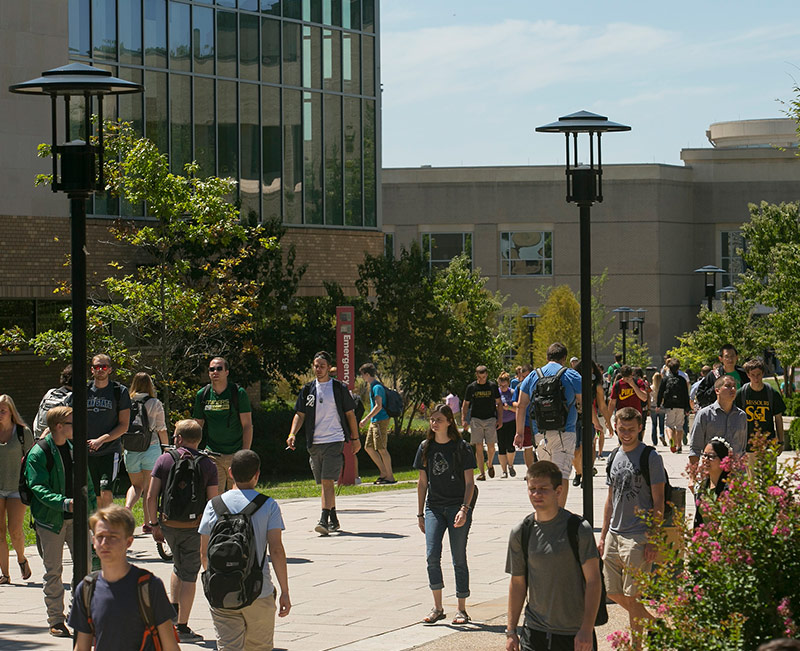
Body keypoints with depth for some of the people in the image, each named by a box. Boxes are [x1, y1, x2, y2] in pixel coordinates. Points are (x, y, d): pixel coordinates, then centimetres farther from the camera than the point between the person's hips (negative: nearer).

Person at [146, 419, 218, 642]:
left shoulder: (164, 460, -2)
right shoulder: (208, 465, -5)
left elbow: (151, 496, -4)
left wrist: (154, 524, 6)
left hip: (168, 525, 2)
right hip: (195, 527, -2)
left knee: (178, 566, 27)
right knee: (189, 575, 3)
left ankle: (174, 609, 22)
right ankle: (182, 627, 3)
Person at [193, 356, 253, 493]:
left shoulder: (239, 393, -3)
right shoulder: (202, 395, 6)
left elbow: (247, 426, -5)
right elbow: (197, 425, 14)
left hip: (235, 454, -2)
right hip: (212, 455, 2)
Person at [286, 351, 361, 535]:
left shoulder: (339, 388, 1)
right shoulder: (308, 390, 10)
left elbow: (350, 414, 7)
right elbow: (300, 414, 10)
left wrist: (355, 439, 6)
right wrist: (292, 434, -6)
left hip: (334, 441, -4)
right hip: (314, 443, 4)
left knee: (327, 481, -15)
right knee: (324, 483, 9)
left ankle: (324, 520, -20)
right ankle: (334, 520, 20)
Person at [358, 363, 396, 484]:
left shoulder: (377, 387, -14)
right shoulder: (372, 386, 17)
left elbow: (378, 406, -21)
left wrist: (366, 418, -21)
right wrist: (368, 418, 25)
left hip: (381, 421, -10)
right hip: (374, 421, 10)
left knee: (381, 449, -8)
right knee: (368, 447, 11)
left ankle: (390, 477, -3)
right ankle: (383, 472, 17)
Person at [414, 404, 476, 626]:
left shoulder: (461, 447, -2)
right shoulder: (425, 447, 9)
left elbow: (469, 482, -3)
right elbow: (422, 483, 14)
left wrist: (464, 509, -15)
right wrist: (420, 514, 11)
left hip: (458, 506, -3)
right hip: (434, 507, 3)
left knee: (459, 559, 0)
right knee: (432, 555, -11)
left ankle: (461, 609, 9)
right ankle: (437, 608, -1)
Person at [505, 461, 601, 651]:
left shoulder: (579, 529, -7)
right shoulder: (520, 533, 4)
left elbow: (593, 581, -7)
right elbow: (517, 583, 11)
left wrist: (587, 630, -13)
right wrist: (511, 631, 8)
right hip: (534, 632, 3)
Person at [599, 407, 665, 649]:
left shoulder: (650, 458, -8)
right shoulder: (615, 457, 12)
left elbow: (658, 501, -9)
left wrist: (652, 541, -14)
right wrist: (603, 535, 16)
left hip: (638, 537, -7)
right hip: (614, 535, 7)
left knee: (630, 597, -4)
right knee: (613, 592, 10)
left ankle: (635, 645, 8)